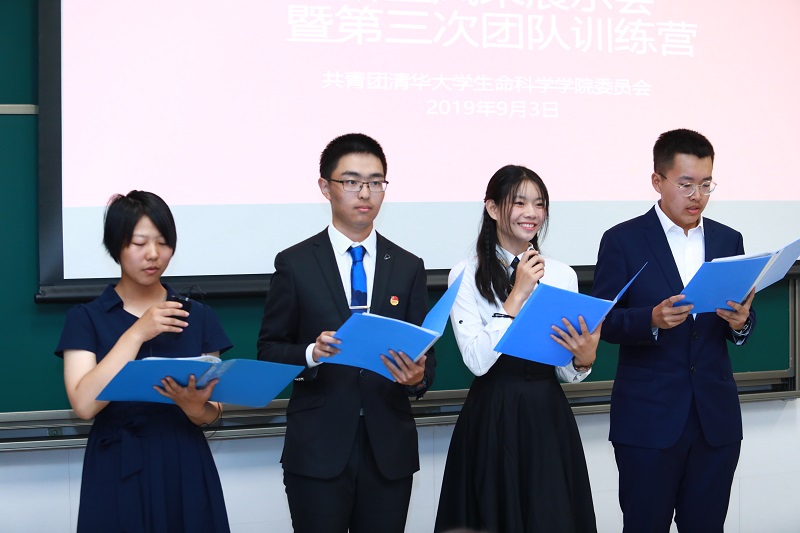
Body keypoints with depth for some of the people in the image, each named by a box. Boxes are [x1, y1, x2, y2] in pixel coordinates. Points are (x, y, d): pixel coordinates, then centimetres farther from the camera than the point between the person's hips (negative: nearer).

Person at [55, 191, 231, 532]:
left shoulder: (198, 316, 6)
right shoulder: (86, 319, -1)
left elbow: (213, 412, 4)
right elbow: (84, 404, -15)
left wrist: (195, 407, -18)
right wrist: (137, 333, -19)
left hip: (186, 474, 2)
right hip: (117, 477, -2)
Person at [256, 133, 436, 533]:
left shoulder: (408, 268, 8)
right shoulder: (295, 264, 1)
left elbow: (425, 351, 8)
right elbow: (269, 350, 2)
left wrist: (419, 376, -15)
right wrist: (311, 353, -18)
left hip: (389, 450, 2)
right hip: (317, 451, -2)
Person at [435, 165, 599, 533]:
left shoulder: (563, 275, 7)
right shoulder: (467, 275, -4)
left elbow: (568, 374, 10)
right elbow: (477, 360, -15)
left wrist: (584, 360, -12)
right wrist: (517, 296, -15)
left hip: (549, 418, 3)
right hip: (492, 419, -3)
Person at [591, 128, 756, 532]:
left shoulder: (728, 240, 10)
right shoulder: (623, 241, -2)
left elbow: (743, 323, 11)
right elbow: (604, 322, -6)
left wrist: (740, 321, -12)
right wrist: (653, 319, -25)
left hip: (716, 418, 4)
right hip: (649, 419, -3)